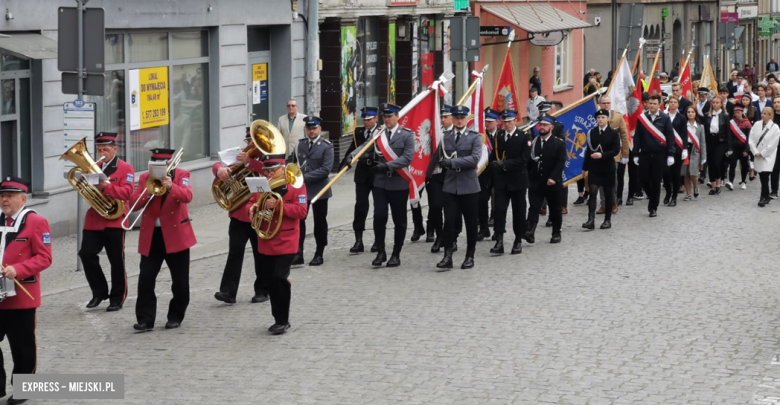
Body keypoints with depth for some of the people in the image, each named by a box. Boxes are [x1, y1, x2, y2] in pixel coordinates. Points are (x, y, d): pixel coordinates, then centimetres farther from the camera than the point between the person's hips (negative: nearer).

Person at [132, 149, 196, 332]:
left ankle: (175, 317, 18)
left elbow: (187, 196, -20)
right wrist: (149, 191, -17)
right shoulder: (145, 178, 6)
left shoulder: (181, 175, -2)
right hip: (151, 236, 2)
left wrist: (171, 187, -36)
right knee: (145, 279, -6)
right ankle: (145, 319, -4)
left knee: (180, 281, 4)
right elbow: (134, 203, -2)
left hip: (176, 234, -2)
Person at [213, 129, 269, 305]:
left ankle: (262, 290, 18)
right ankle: (228, 291, -11)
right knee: (235, 252, -6)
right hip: (239, 215, 3)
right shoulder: (241, 157, 13)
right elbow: (219, 165, 4)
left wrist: (249, 162, -27)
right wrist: (221, 169, -20)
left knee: (261, 255, 7)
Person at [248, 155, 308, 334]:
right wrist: (253, 208, -9)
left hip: (286, 243, -6)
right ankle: (279, 319, 20)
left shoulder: (296, 185, -6)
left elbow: (301, 211, -14)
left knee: (279, 278, -14)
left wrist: (278, 205, -24)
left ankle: (283, 320, -3)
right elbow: (253, 203, 16)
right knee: (271, 282, 9)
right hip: (265, 243, 6)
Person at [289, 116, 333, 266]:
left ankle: (319, 254, 16)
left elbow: (326, 169, -16)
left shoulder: (326, 146, -7)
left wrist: (306, 177, -20)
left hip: (319, 189, -3)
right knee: (298, 220, -5)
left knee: (319, 222, 6)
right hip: (301, 188, 3)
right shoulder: (300, 144, 8)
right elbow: (293, 162, 15)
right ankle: (298, 253, -3)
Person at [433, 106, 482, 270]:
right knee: (449, 221, -7)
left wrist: (453, 162, -20)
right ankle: (447, 257, -8)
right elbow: (440, 158, 18)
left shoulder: (475, 137, -1)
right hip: (450, 187, 2)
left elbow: (475, 158, -15)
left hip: (469, 187, -2)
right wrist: (444, 163, -1)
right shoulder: (445, 138, 10)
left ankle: (470, 257, 16)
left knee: (470, 222, 6)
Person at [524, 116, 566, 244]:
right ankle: (530, 232, -23)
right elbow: (529, 161, 7)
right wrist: (529, 177, -3)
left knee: (555, 209, 8)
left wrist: (553, 178, -21)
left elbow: (561, 162, -11)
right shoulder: (533, 142, 9)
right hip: (535, 182, 2)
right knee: (533, 207, -11)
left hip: (552, 183, -2)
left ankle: (556, 234, 19)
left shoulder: (559, 144, -2)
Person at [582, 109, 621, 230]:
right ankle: (591, 220, -14)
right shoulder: (592, 132, 6)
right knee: (592, 191, -9)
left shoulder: (613, 133, -3)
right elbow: (589, 150, 9)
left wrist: (602, 155, -23)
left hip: (607, 167, -2)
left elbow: (616, 150, -9)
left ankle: (608, 220, 15)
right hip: (594, 167, 2)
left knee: (608, 194, 6)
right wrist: (585, 167, 8)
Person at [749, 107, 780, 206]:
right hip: (758, 156, 4)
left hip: (768, 156, -4)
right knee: (762, 177, 7)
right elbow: (751, 139, 2)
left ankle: (763, 197, -10)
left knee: (765, 177, -13)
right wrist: (755, 152, -7)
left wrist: (762, 153, -11)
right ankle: (766, 197, 18)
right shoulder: (757, 125, 3)